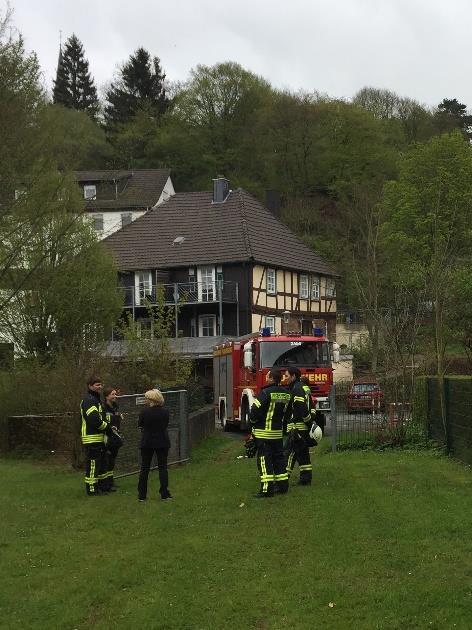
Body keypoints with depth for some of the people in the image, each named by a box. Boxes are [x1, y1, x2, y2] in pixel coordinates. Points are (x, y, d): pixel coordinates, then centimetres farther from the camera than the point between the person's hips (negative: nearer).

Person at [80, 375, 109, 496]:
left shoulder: (96, 399, 20)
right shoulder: (88, 400, -15)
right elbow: (94, 419, -25)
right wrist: (107, 427, -13)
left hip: (98, 438, 11)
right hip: (92, 439, -11)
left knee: (101, 463, 17)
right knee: (92, 463, -7)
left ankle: (100, 486, 26)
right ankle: (91, 489, -4)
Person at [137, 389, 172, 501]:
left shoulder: (144, 412, -14)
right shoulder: (165, 412, -8)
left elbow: (140, 425, -1)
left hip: (147, 443, -1)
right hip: (162, 442, 1)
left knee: (144, 468, 8)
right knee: (162, 467, 8)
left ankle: (142, 494, 9)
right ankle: (164, 493, 6)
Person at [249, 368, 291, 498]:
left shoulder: (266, 393, -17)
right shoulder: (286, 394, 7)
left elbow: (256, 409, -19)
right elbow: (287, 412, 13)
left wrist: (252, 420, 0)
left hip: (264, 432, -7)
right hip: (279, 432, 7)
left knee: (264, 459, -5)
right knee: (278, 458, 16)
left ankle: (266, 489, -9)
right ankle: (282, 484, 20)